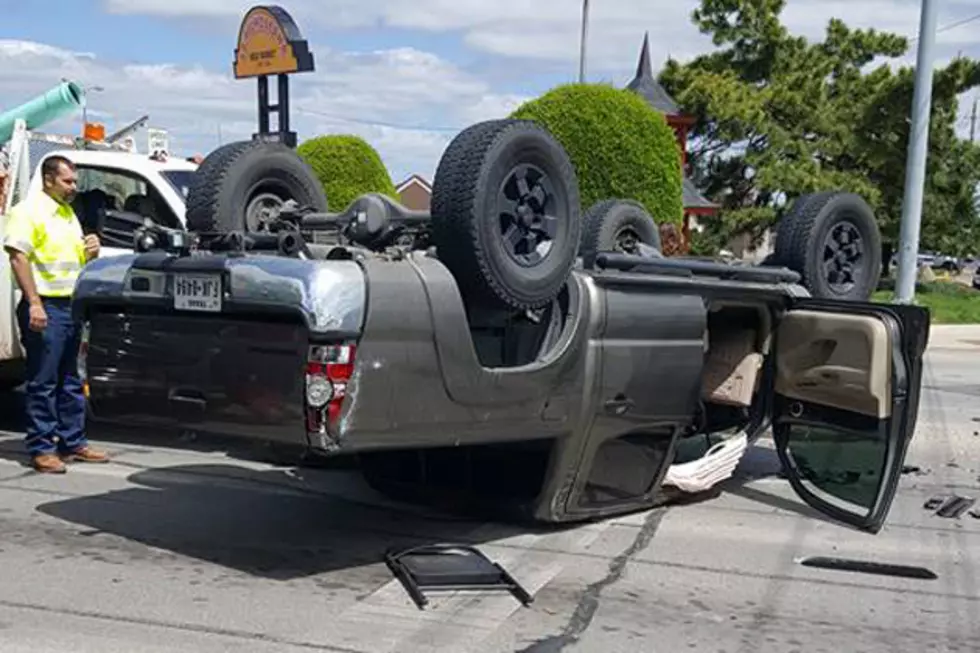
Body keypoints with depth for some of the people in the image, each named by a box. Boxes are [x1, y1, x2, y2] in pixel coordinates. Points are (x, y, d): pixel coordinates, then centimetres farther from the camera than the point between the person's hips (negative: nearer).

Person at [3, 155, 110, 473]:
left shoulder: (69, 214, 18)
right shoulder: (28, 210, -7)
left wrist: (90, 252, 4)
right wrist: (34, 303, -23)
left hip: (71, 305, 8)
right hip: (46, 307, -8)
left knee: (70, 381, 13)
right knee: (43, 383, -4)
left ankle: (73, 442, 21)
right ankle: (41, 449, 2)